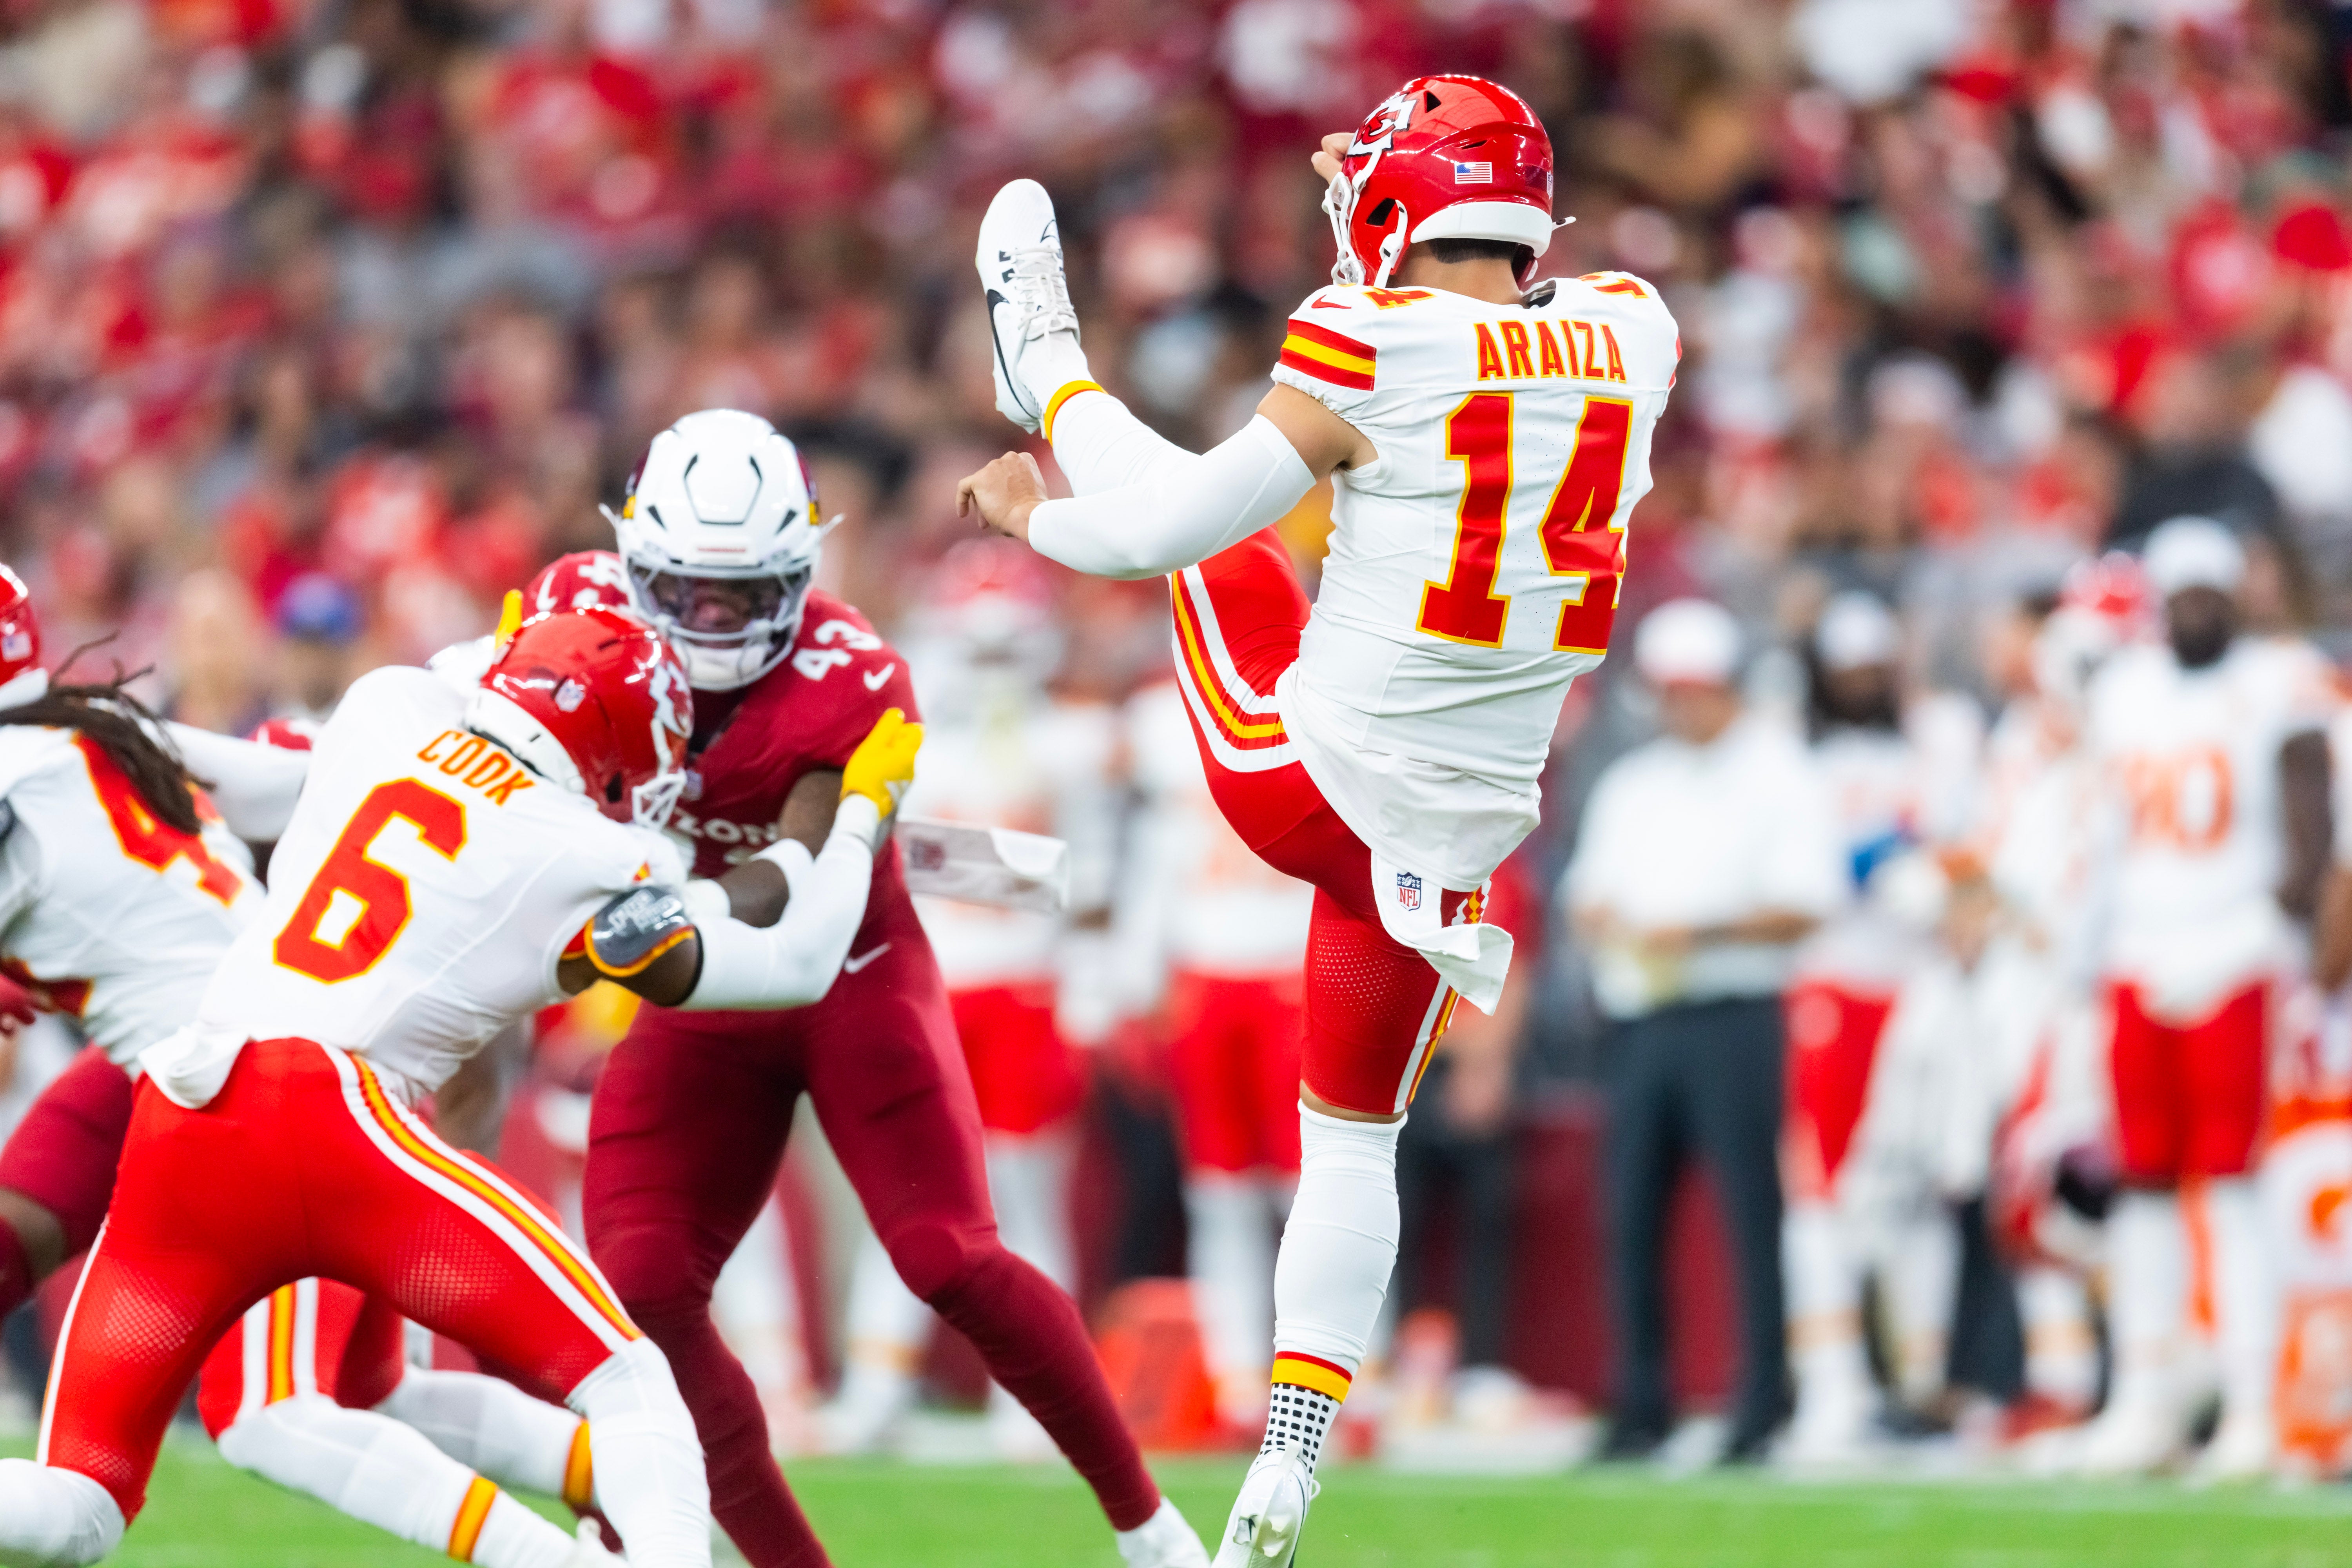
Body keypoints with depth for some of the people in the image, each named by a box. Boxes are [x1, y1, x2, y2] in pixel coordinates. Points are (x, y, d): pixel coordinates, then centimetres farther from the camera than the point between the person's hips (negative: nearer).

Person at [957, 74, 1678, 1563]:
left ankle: (1052, 375, 52)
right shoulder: (1627, 338, -5)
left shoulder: (1372, 353, -19)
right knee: (1355, 1138, 18)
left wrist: (1035, 517, 4)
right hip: (1458, 830, 4)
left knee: (1208, 524, 23)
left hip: (1297, 773, -4)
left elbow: (1175, 521, -13)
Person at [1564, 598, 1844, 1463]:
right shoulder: (1629, 785, 21)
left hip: (1733, 1017, -6)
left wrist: (1700, 934, -17)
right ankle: (1641, 1408, 10)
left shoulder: (1778, 775, 1)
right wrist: (1605, 923, -4)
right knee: (1630, 1216, 3)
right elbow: (1587, 894, 20)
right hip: (1636, 1023, 6)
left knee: (1752, 1212, -9)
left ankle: (1764, 1409, -8)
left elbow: (1805, 907, -8)